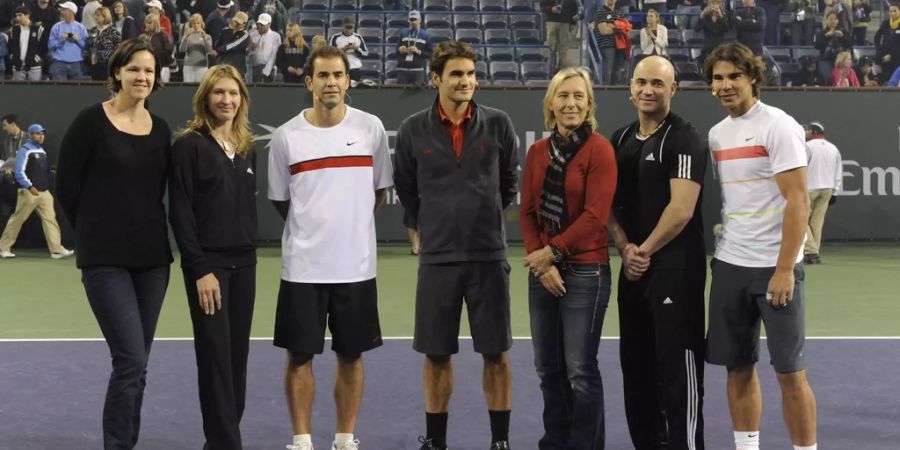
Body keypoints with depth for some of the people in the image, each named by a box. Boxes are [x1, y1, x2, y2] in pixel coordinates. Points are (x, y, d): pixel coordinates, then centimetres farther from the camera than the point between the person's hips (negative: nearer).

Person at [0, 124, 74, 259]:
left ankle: (57, 250, -7)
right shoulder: (24, 150, -7)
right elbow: (19, 172, -15)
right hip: (28, 192, -7)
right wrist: (29, 187, -22)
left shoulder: (42, 151, 17)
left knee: (50, 218, -3)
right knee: (17, 219, -1)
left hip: (44, 192, 7)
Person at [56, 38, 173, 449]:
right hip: (105, 260, -5)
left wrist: (145, 231, 9)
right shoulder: (91, 121, -6)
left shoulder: (161, 129, 8)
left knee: (136, 363, 10)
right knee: (131, 360, -13)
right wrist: (98, 233, 6)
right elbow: (66, 187, -2)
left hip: (152, 257, 5)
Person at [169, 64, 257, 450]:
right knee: (215, 357, -4)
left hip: (243, 263, 6)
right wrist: (200, 270, -16)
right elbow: (180, 213, -11)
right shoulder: (189, 145, -8)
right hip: (208, 264, -6)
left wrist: (248, 251, 11)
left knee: (237, 355, 9)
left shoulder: (245, 147, 11)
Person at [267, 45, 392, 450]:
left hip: (356, 264, 1)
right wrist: (314, 228, 10)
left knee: (351, 356, 9)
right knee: (300, 355, 3)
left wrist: (350, 224, 9)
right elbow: (280, 201, 9)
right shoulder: (286, 136, -2)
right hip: (303, 265, -1)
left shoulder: (371, 128, 0)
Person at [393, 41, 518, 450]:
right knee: (436, 354, 7)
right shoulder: (413, 130, -1)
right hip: (437, 257, 0)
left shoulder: (498, 124, -2)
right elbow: (405, 187, 11)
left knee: (496, 354, 3)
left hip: (489, 255, 0)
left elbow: (510, 181, 11)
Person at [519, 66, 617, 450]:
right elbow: (527, 211, 6)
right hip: (543, 272, 6)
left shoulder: (599, 149, -9)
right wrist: (541, 263, -7)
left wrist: (552, 252, -13)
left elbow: (595, 215, -15)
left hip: (585, 272, -6)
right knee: (547, 367, 13)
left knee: (580, 370, -1)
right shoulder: (537, 151, 8)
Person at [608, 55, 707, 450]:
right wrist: (625, 248, -2)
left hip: (675, 266, -7)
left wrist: (645, 251, -8)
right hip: (632, 266, 7)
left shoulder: (683, 139, -8)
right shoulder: (620, 139, 14)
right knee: (636, 362, 12)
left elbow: (681, 210, -15)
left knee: (677, 364, -6)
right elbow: (609, 203, 14)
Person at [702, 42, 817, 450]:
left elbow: (798, 201, -14)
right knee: (738, 367, 8)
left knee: (789, 371, -2)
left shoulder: (778, 126, -8)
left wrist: (784, 269, -18)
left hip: (774, 267, -6)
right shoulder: (717, 133, 11)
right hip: (729, 264, 6)